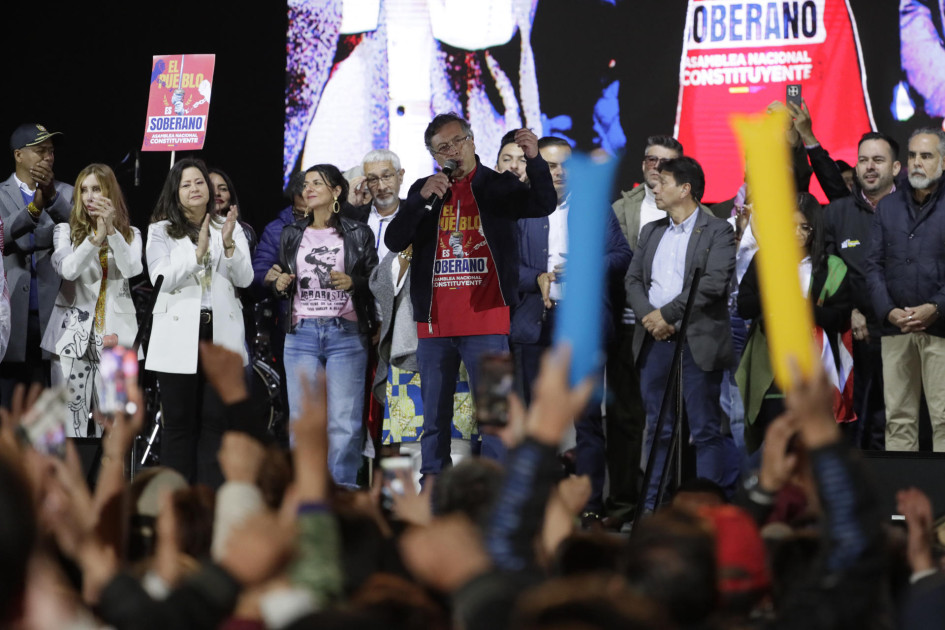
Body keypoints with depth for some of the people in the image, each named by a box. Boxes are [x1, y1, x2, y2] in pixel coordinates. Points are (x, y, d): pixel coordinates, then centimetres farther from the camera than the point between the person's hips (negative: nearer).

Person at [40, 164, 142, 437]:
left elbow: (131, 269, -8)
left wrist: (112, 230, -19)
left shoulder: (130, 234, 12)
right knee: (71, 412, -6)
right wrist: (96, 238, -22)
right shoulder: (66, 230, 8)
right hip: (74, 333, -1)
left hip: (114, 332, 1)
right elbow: (68, 269, -9)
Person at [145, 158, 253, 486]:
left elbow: (245, 279, 1)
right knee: (179, 423, 0)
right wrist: (198, 252, -20)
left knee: (215, 420, 1)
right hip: (179, 337, -2)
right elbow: (162, 279, -9)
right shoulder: (161, 231, 5)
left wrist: (229, 245, -16)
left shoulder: (230, 228, 11)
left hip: (221, 334, 2)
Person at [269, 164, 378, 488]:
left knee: (344, 420, -7)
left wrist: (353, 282, -15)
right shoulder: (292, 234, 15)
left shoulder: (358, 233, 6)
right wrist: (280, 285, -3)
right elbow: (282, 284, 20)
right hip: (301, 334, 3)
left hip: (346, 333, -3)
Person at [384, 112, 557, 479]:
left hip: (486, 322, -3)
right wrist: (422, 198, -14)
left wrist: (534, 160, -31)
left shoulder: (498, 187, 3)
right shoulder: (422, 192, 11)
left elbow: (544, 205, -14)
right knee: (435, 419, 10)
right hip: (434, 324, 3)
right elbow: (394, 241, 0)